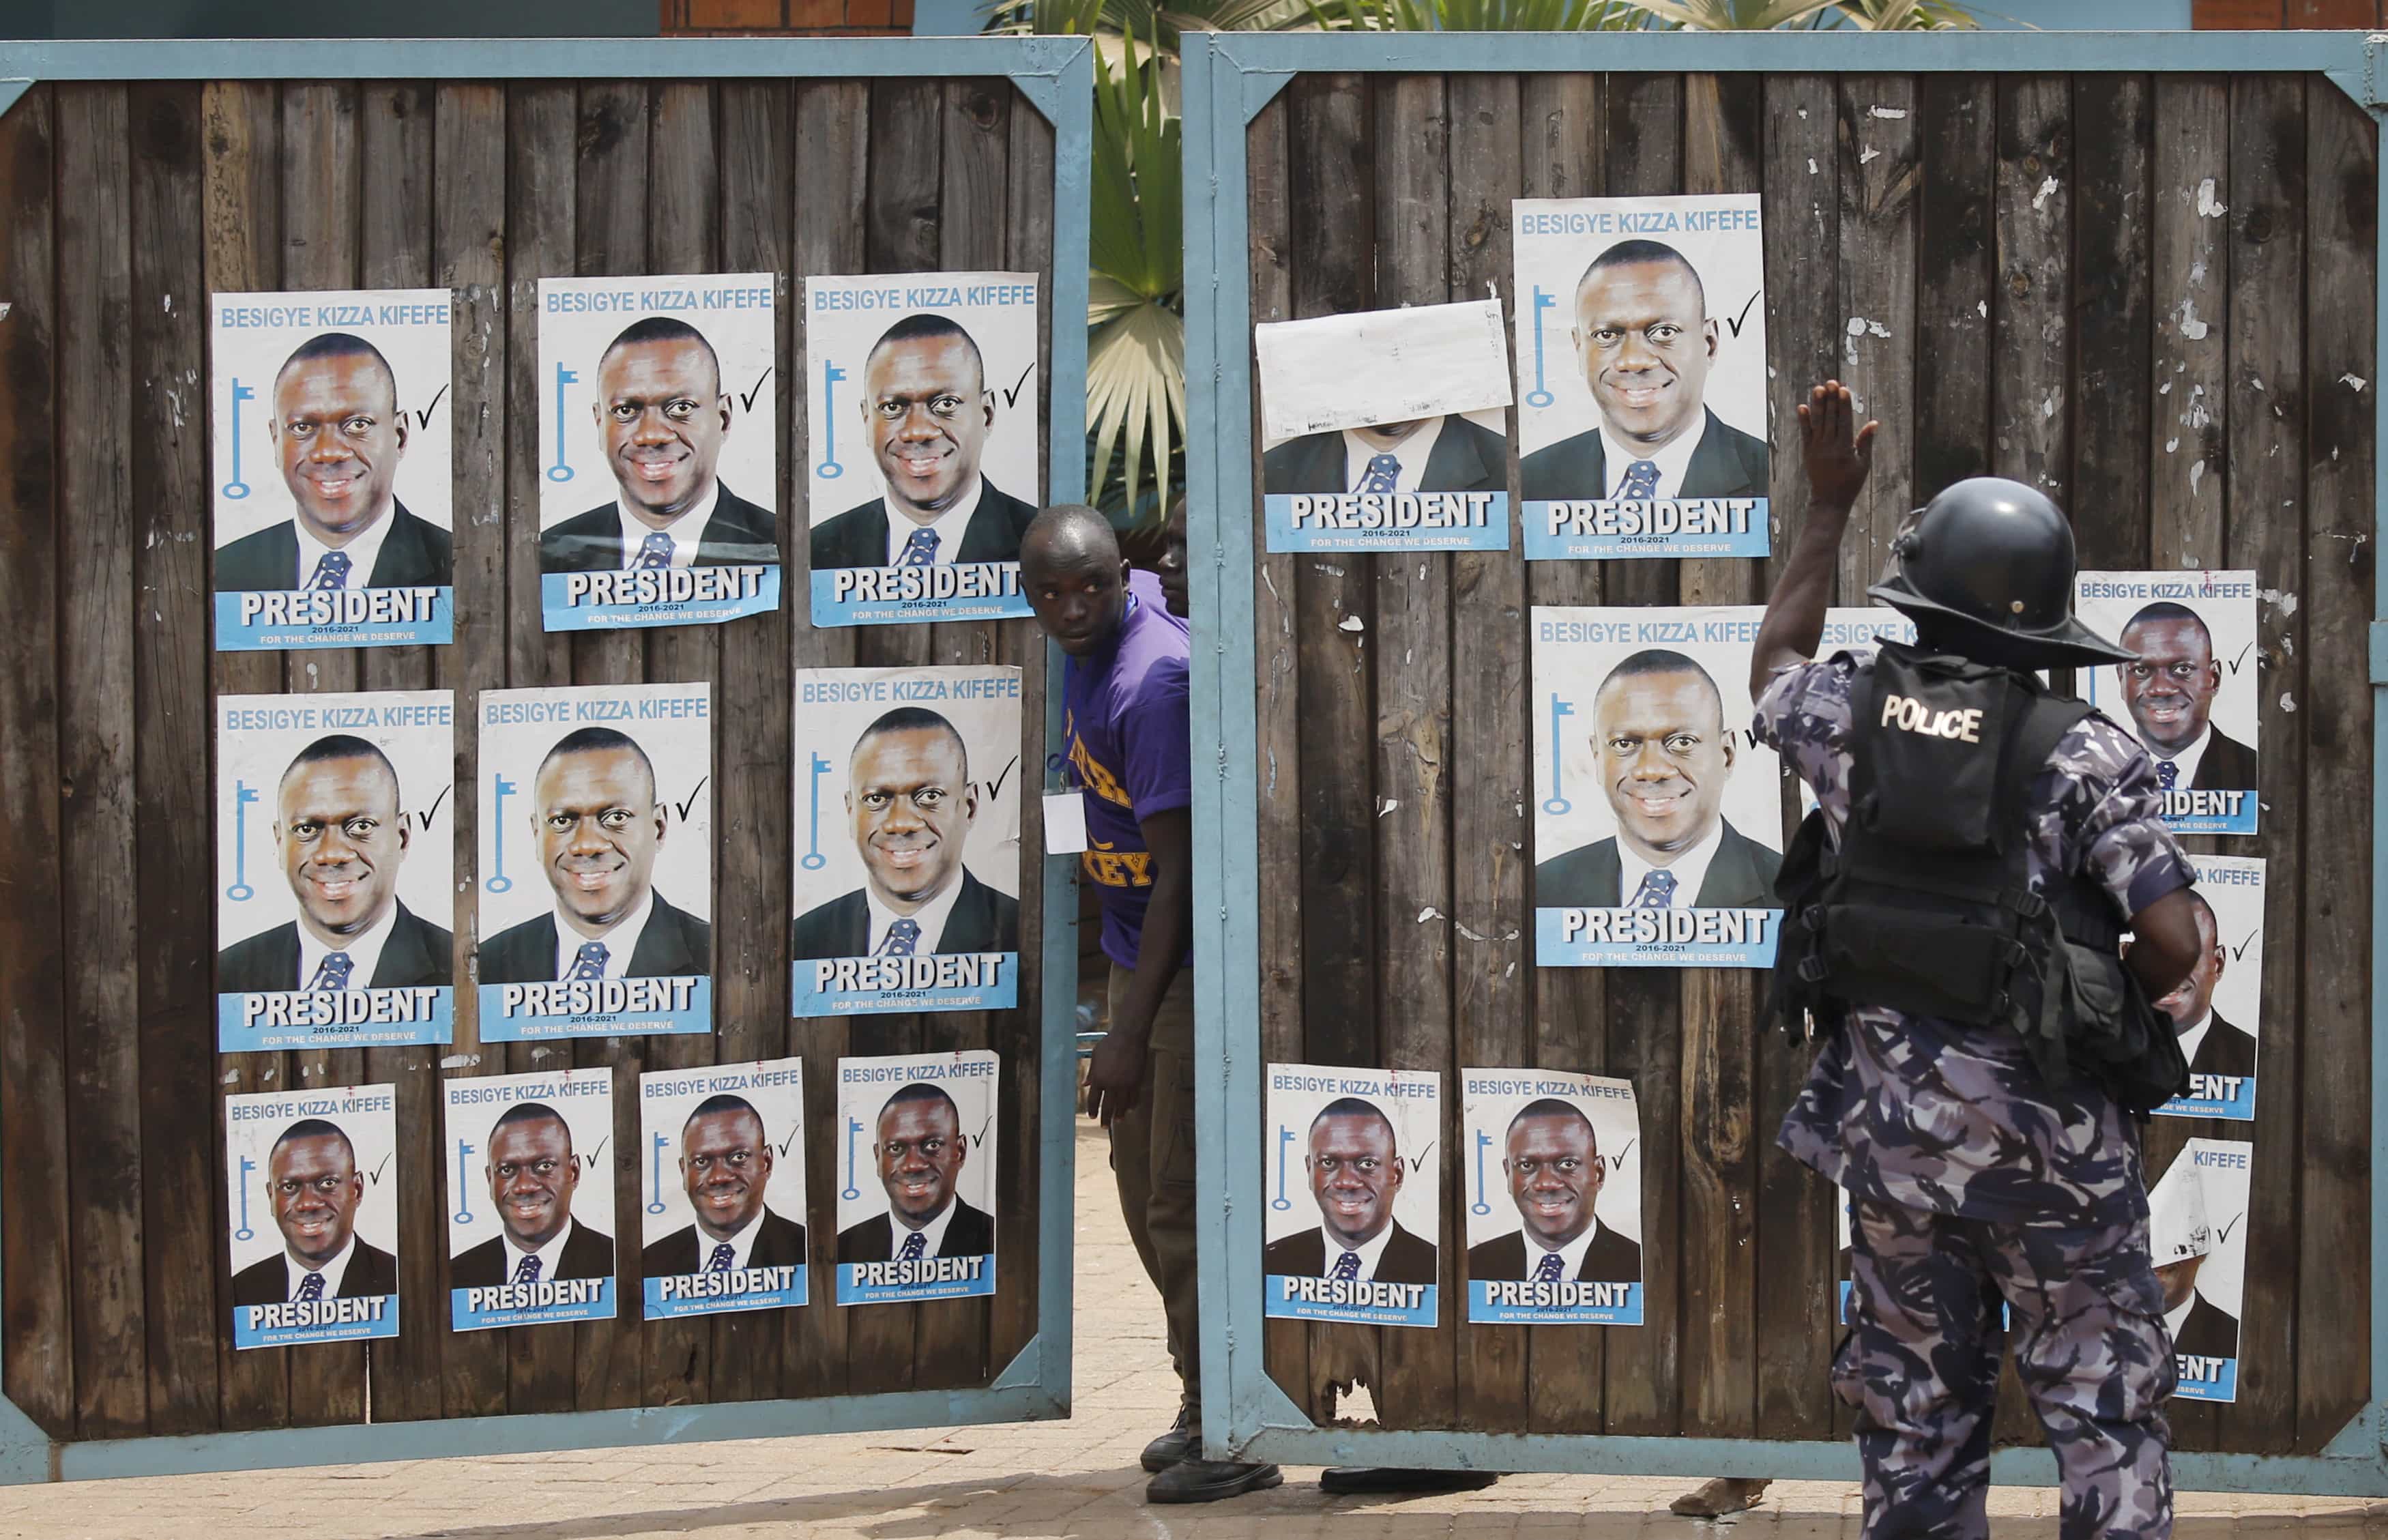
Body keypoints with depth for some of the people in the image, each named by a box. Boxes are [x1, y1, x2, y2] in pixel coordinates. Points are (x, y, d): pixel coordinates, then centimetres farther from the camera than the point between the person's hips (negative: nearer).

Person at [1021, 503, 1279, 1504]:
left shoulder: (1154, 682, -25)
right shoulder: (1113, 623, 1)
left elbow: (1181, 871, -24)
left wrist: (1129, 1034, -23)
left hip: (1198, 961, -10)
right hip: (1137, 953, 10)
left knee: (1187, 1202, -11)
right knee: (1146, 1190, 15)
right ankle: (1204, 1408, 25)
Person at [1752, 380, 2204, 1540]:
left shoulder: (1852, 715, -2)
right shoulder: (2086, 754, -13)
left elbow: (1772, 672, 23)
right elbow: (2173, 944, -15)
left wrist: (1826, 507, 28)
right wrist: (2107, 1006, 7)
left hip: (1892, 1127, 4)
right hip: (2052, 1138, -4)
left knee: (1915, 1418, 13)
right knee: (2106, 1414, 3)